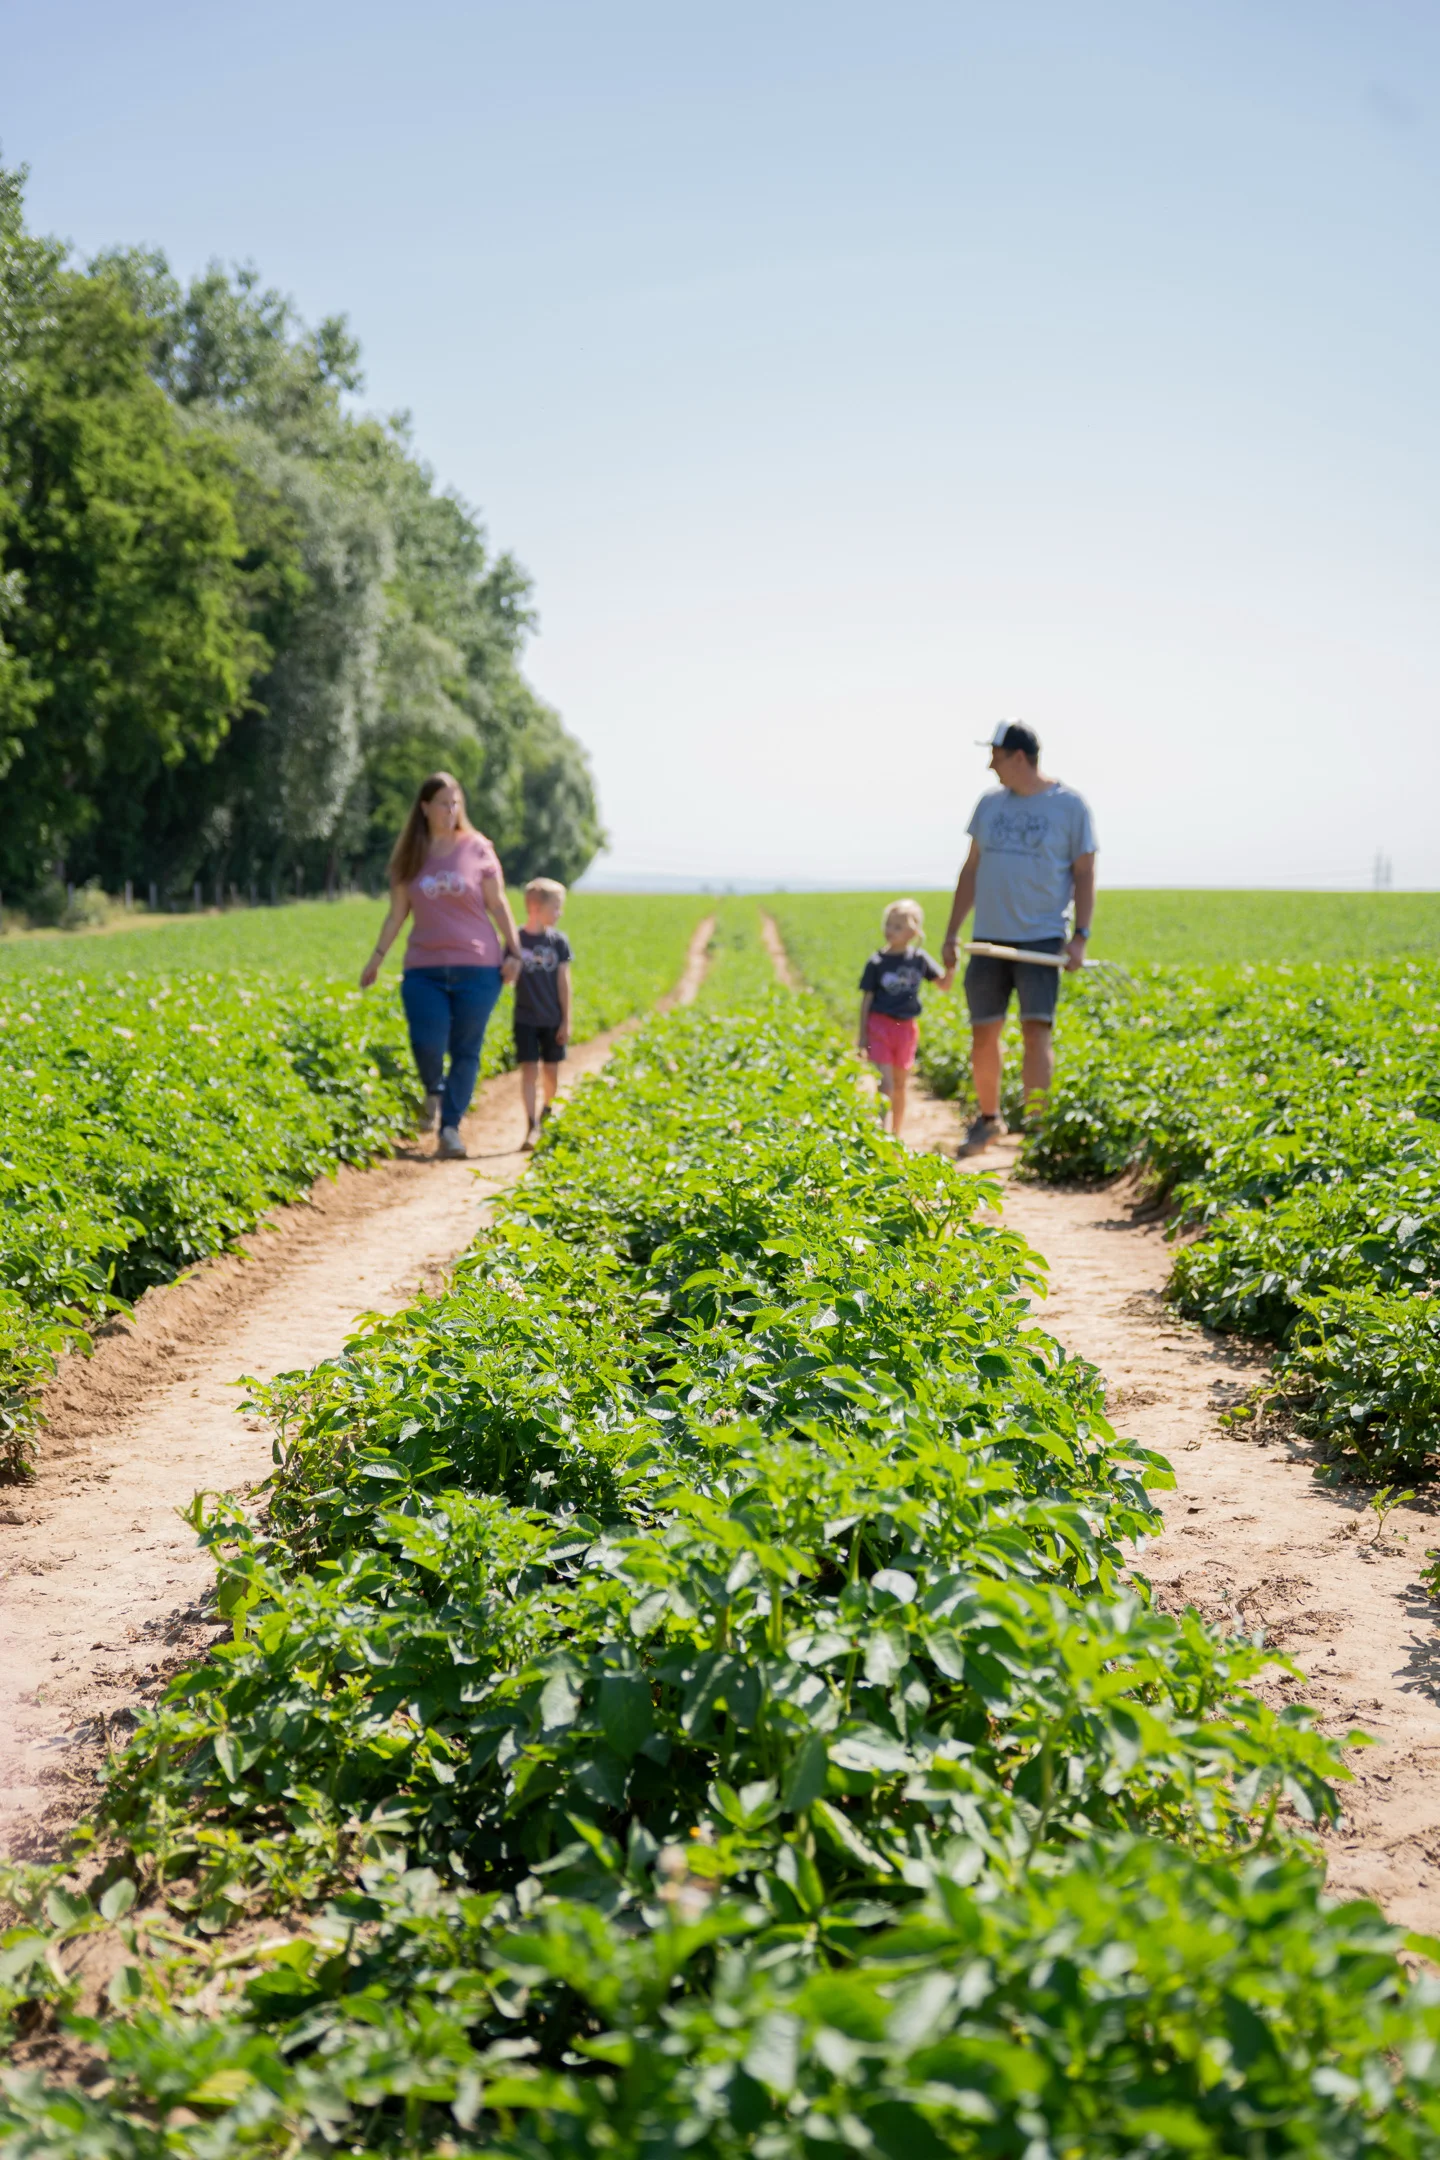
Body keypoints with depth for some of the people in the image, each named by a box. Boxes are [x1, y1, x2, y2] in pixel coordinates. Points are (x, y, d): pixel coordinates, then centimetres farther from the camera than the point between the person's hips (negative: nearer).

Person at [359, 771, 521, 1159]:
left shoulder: (477, 849, 2)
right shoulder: (409, 857, 7)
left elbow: (498, 905, 4)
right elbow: (397, 913, 11)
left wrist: (514, 951, -2)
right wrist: (376, 958, 9)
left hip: (477, 967, -1)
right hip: (424, 967, 1)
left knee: (466, 1050, 1)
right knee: (426, 1044, -13)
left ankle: (450, 1127, 12)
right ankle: (434, 1092, 20)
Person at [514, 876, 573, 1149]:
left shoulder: (558, 941, -1)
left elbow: (563, 982, 1)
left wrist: (566, 1021, 0)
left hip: (553, 1019, 2)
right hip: (526, 1020, -2)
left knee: (551, 1070, 9)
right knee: (529, 1069, -7)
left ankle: (547, 1110, 35)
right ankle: (532, 1126, -6)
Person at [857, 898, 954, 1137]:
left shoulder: (919, 958, 2)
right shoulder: (877, 962, -5)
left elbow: (945, 984, 7)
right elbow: (866, 999, -2)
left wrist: (951, 966, -12)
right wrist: (862, 1035, -4)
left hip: (906, 1027, 3)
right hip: (879, 1025, -3)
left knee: (899, 1085, 14)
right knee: (885, 1085, -11)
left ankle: (895, 1137, 26)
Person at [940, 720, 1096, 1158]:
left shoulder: (1070, 805, -2)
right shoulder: (990, 803, 11)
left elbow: (1084, 875, -1)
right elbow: (972, 870, 15)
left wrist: (1080, 936, -11)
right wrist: (952, 932, 12)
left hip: (1042, 938, -4)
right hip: (989, 939, 4)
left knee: (1036, 1029, -14)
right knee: (983, 1034, 7)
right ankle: (988, 1119, 26)